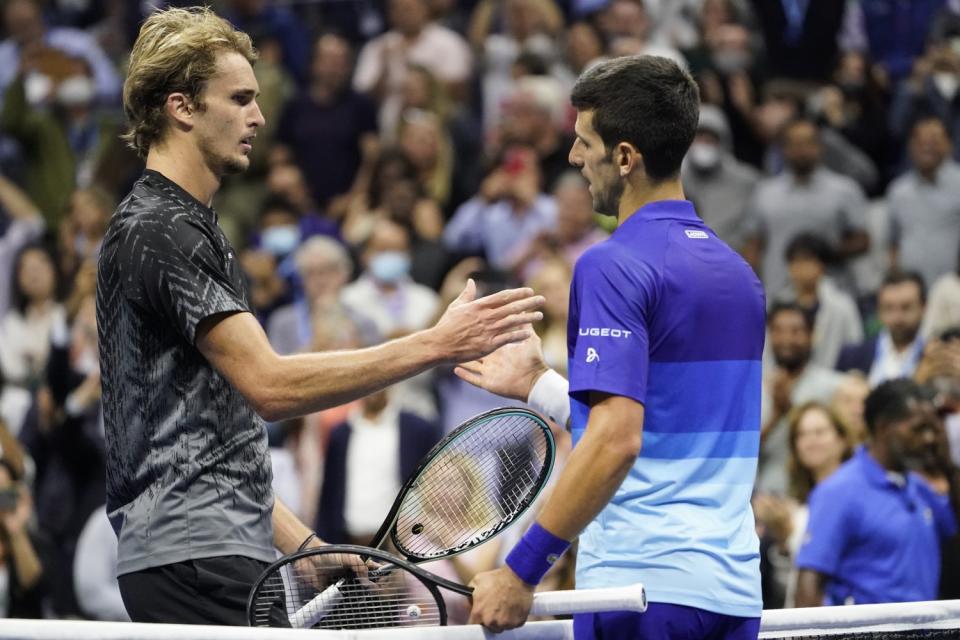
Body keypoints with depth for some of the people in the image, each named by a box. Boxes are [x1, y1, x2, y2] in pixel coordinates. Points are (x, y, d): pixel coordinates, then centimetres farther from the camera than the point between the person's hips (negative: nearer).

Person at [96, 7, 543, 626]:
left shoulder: (187, 227, 22)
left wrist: (303, 544, 19)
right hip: (194, 559, -11)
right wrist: (436, 344, -22)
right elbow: (270, 385, -21)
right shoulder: (159, 232, -11)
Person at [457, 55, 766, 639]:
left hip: (642, 590, -8)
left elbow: (615, 442, -21)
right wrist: (539, 385, 26)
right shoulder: (738, 272, 14)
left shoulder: (614, 266, -11)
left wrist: (522, 570, -20)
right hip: (735, 590, 8)